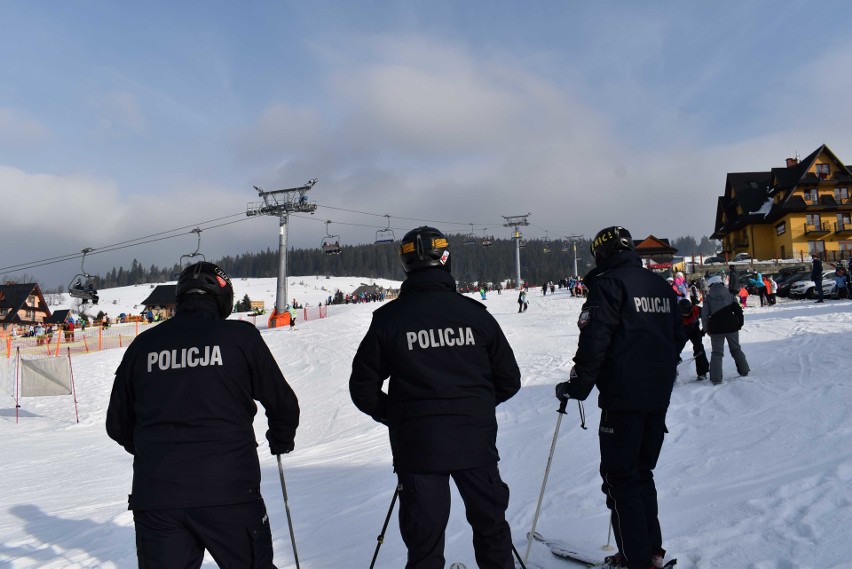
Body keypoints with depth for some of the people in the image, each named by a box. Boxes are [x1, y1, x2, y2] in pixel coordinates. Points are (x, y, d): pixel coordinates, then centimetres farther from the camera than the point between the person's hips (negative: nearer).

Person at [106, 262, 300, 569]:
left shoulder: (143, 344, 7)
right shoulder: (241, 336, -2)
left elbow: (118, 425, 15)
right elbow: (283, 403, 4)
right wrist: (281, 442, 25)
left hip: (155, 497, 3)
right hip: (229, 492, -2)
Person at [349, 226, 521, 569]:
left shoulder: (388, 318, -7)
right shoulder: (475, 313, -3)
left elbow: (363, 388, -2)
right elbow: (508, 380, 3)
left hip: (417, 446, -1)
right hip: (476, 441, 1)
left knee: (424, 540, 12)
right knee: (491, 526, 21)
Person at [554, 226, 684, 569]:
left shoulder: (608, 283, -10)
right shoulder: (662, 286, 13)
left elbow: (595, 340, -18)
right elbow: (678, 336, 20)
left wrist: (577, 386, -10)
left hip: (623, 397, -8)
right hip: (659, 396, 8)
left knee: (620, 477, 2)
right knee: (642, 472, 19)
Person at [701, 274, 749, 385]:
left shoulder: (708, 297, 0)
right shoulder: (729, 294, 4)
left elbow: (704, 315, -2)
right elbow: (738, 309, 2)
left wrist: (706, 329, 6)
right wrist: (739, 322, 12)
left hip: (716, 327, -2)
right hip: (731, 325, 2)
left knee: (716, 353, 2)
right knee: (736, 349, 21)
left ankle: (716, 378, -6)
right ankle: (744, 371, 29)